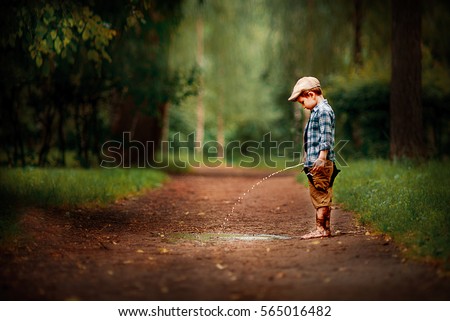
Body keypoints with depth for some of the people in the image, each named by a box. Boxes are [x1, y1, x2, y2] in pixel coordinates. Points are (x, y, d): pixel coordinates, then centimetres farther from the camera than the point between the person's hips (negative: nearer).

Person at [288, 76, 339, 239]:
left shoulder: (323, 110, -10)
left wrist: (322, 157, -25)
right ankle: (326, 228, 16)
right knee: (323, 198, 12)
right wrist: (309, 159, 29)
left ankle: (321, 229, -6)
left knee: (320, 197, -8)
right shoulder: (317, 111, 21)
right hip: (314, 163, 10)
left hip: (321, 163, -10)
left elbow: (326, 136, -19)